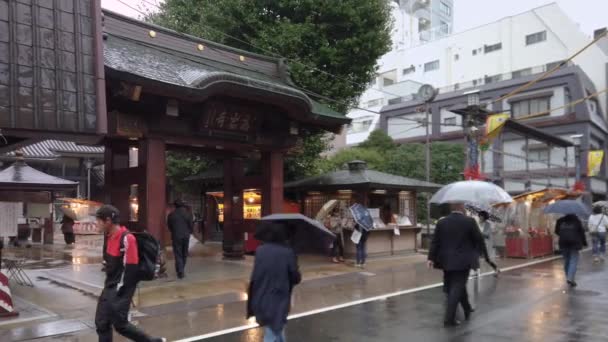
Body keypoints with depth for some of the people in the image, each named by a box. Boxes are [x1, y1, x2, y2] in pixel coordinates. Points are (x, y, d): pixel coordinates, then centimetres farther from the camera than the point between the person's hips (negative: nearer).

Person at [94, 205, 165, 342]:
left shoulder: (127, 238, -20)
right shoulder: (111, 237, 9)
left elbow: (130, 267, -21)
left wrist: (120, 289, -18)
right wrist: (108, 284, 15)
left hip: (120, 290, -9)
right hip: (110, 287, 9)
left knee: (120, 324, -5)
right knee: (101, 323, 10)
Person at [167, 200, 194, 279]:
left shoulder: (171, 215, -5)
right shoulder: (187, 214, -4)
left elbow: (169, 226, 5)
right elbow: (191, 225, 0)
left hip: (176, 236, -1)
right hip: (186, 236, 2)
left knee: (178, 254, 1)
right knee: (184, 254, 15)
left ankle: (180, 272, -8)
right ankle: (181, 270, 25)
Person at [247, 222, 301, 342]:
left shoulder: (260, 251, -6)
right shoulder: (288, 253, -15)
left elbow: (254, 276, 0)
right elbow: (296, 279, -8)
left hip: (261, 300, 4)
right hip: (278, 301, -4)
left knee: (277, 332, 27)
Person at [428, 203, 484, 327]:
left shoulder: (441, 222, 1)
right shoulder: (469, 221, -9)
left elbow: (435, 241, -2)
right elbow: (479, 240, -3)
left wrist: (431, 258, 0)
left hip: (447, 261, 5)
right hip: (462, 261, -5)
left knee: (459, 286, 21)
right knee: (457, 288, -3)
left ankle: (467, 310, 38)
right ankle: (449, 318, -9)